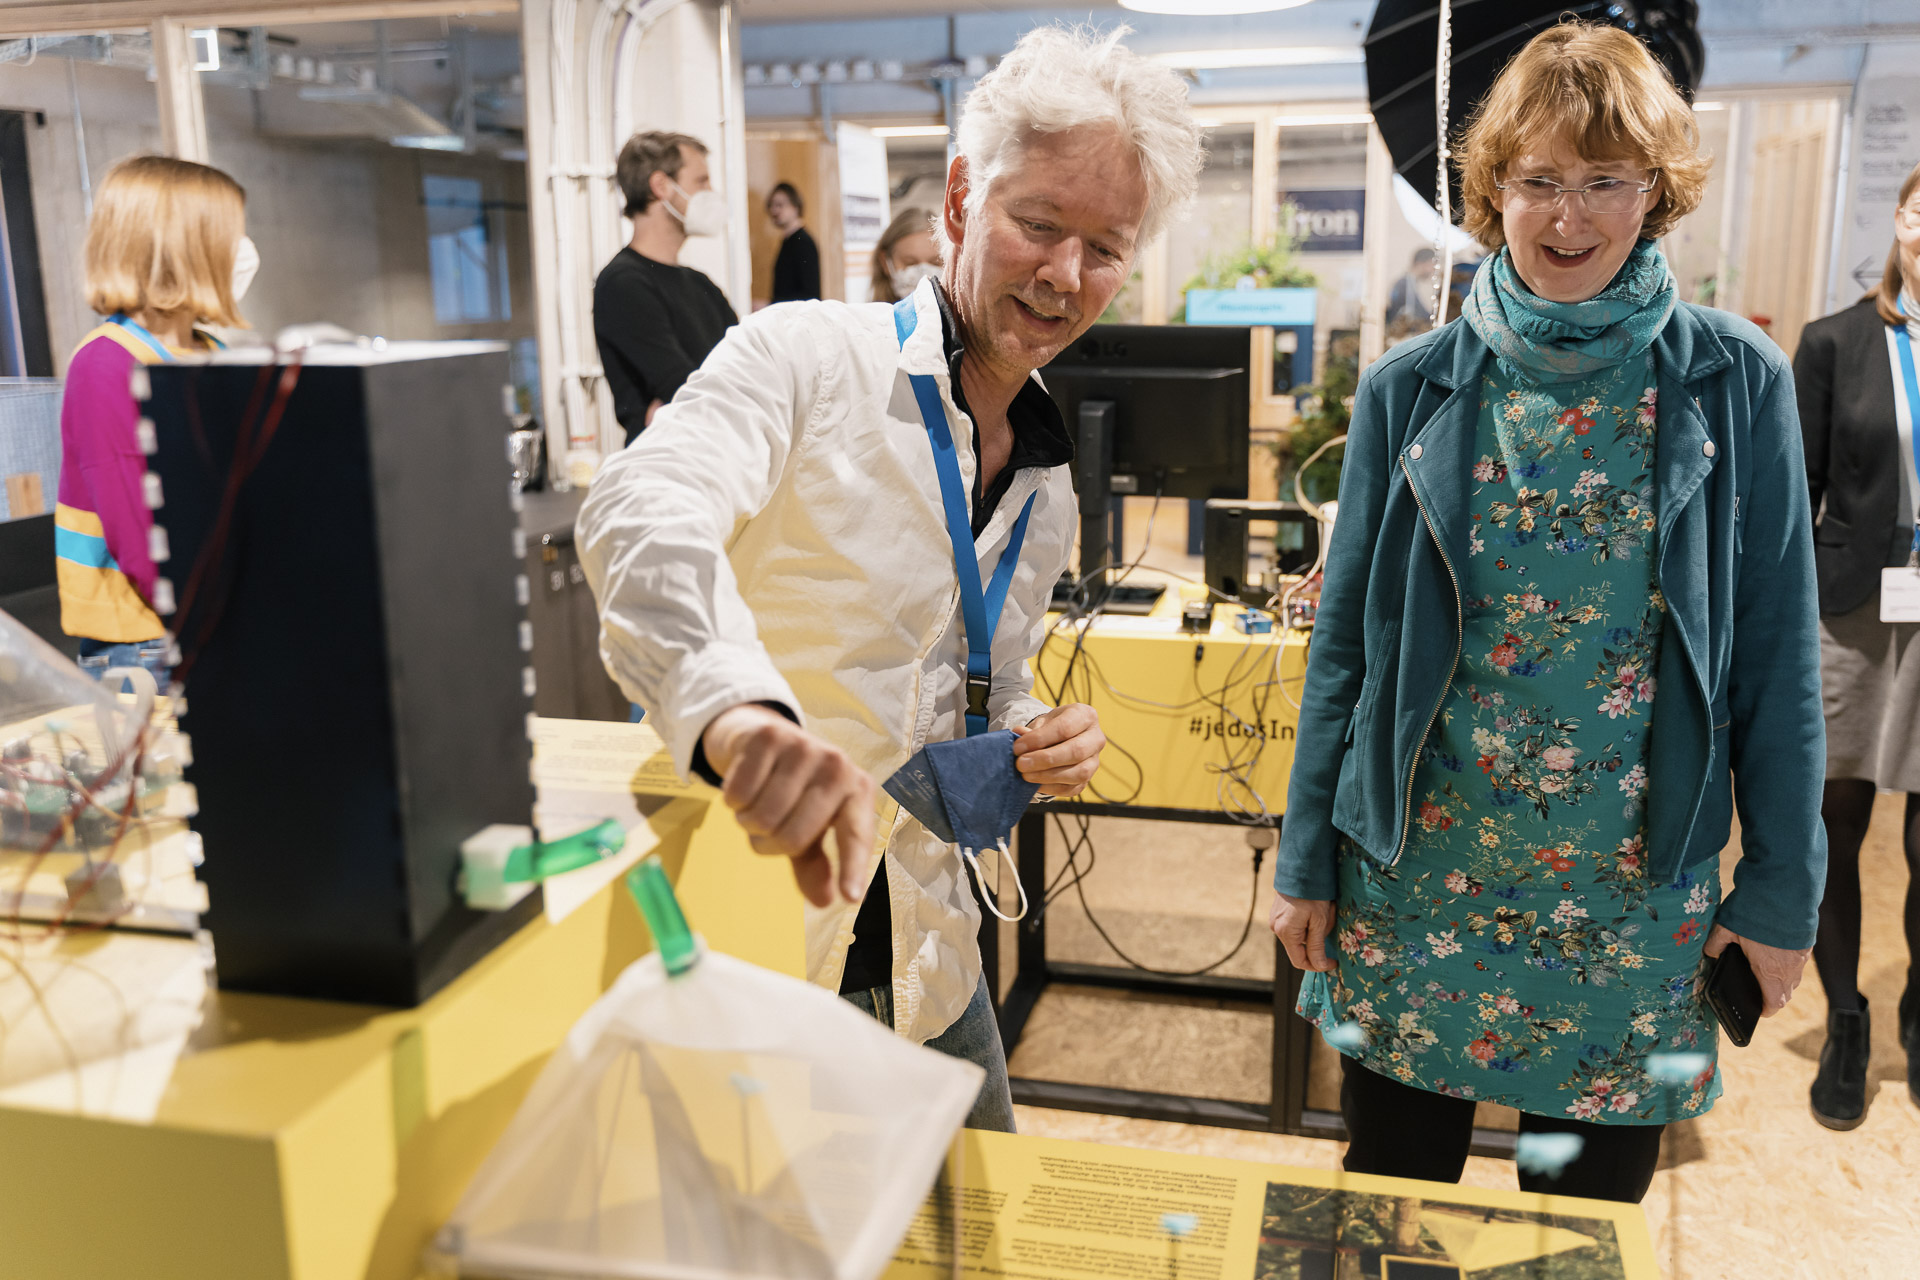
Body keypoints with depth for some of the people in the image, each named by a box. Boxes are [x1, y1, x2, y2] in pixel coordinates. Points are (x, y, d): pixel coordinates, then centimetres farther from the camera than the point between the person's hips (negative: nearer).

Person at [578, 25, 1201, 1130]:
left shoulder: (1048, 486, 9)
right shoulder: (806, 357, -13)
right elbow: (644, 511, -32)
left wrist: (1040, 744, -3)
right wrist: (739, 709, -52)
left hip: (926, 962, 7)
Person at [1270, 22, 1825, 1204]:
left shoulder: (1736, 383, -3)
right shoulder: (1412, 390, -2)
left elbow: (1775, 654, 0)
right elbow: (1347, 641, 1)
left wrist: (1783, 888, 0)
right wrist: (1307, 861, 2)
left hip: (1638, 886, 0)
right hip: (1417, 872, 0)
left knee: (1590, 1214, 15)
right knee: (1393, 1203, 13)